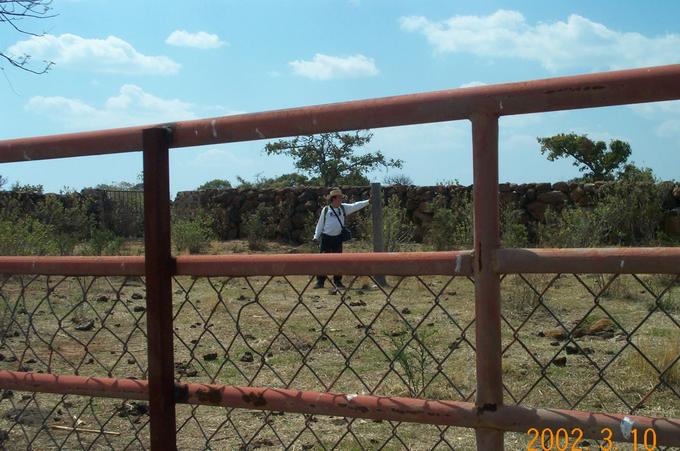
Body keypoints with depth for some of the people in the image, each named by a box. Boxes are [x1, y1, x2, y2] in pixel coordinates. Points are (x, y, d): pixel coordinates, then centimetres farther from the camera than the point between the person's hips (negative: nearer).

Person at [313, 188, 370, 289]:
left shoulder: (344, 208, 7)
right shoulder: (326, 210, 0)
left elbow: (355, 206, 1)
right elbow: (320, 224, 4)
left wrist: (368, 202, -7)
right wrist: (316, 237, 2)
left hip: (338, 238, 3)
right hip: (326, 238, -3)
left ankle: (338, 281, 15)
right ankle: (320, 282, 2)